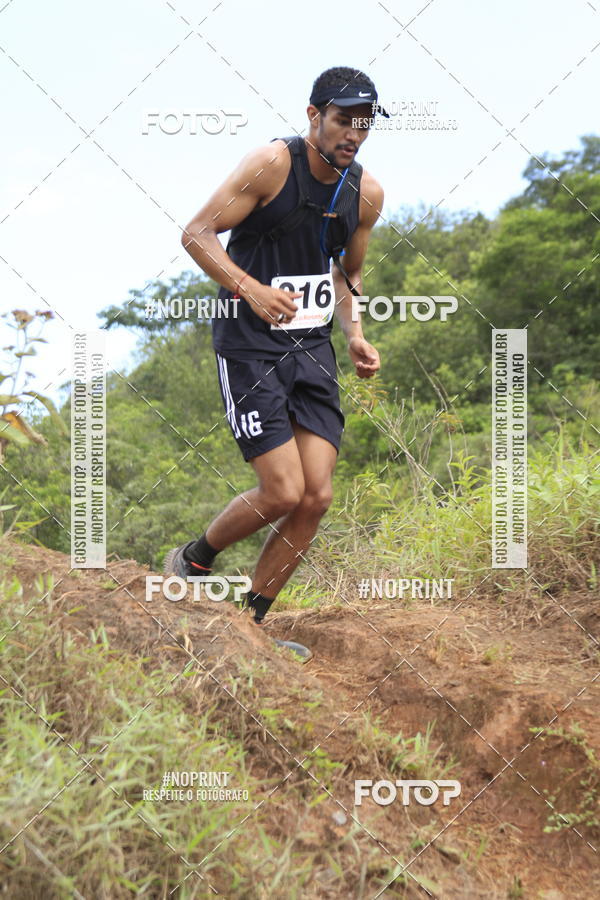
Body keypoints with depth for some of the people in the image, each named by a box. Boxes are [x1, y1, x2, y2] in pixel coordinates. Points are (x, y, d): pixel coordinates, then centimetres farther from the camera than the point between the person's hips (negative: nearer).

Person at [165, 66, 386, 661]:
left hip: (313, 349, 6)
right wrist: (250, 288, -27)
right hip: (250, 345, -6)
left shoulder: (366, 193, 6)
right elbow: (196, 234, -11)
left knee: (317, 497, -3)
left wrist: (355, 335, 6)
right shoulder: (272, 164, -12)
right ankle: (193, 562, 17)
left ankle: (250, 622, 14)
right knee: (283, 493, -12)